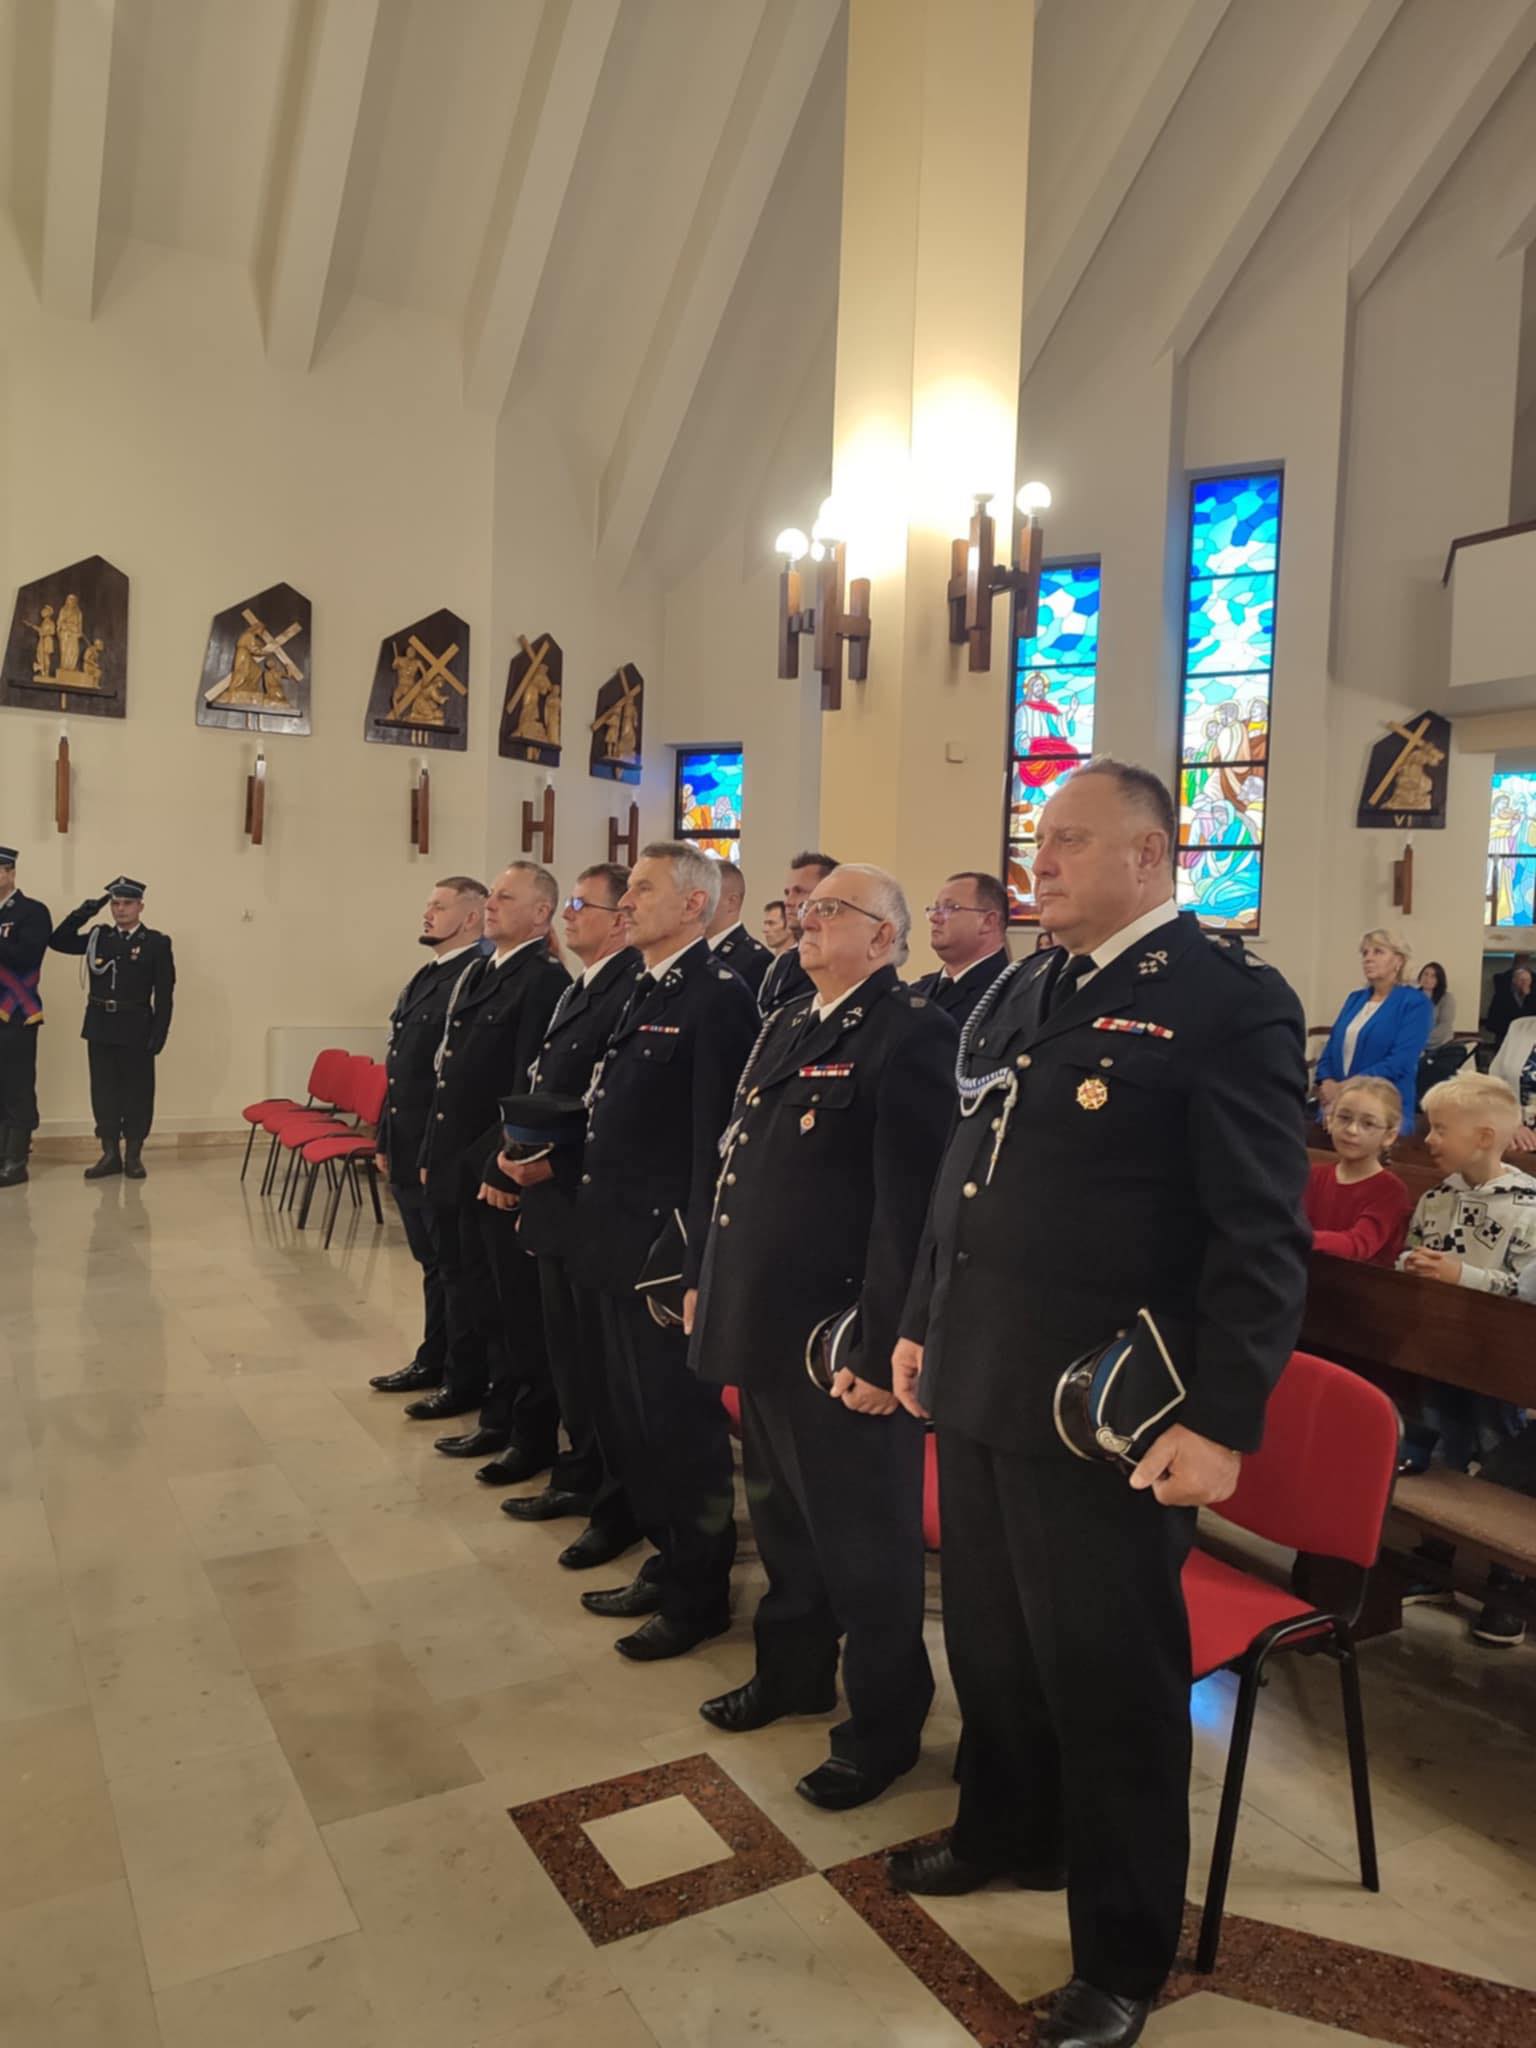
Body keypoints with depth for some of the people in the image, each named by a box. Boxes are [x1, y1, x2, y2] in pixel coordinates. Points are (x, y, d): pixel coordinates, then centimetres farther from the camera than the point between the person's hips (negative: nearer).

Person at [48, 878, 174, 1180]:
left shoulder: (157, 943, -2)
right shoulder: (97, 936, 10)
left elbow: (164, 994, -4)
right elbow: (58, 941, 8)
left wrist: (159, 1034, -10)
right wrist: (84, 912, -1)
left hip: (136, 1029, -3)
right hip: (100, 1027, 3)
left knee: (137, 1091, 3)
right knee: (104, 1090, 5)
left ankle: (133, 1155, 12)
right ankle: (110, 1154, 13)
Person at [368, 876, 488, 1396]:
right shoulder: (425, 978, 14)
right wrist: (386, 1139, 17)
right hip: (408, 1150, 9)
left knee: (453, 1265, 3)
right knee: (432, 1261, 18)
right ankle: (434, 1360, 29)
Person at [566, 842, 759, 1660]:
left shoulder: (718, 996, -15)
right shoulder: (645, 994, 14)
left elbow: (716, 1141, -20)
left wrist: (694, 1264, -21)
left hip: (668, 1251, -9)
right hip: (622, 1246, 9)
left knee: (682, 1424, 5)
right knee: (638, 1419, 19)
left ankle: (699, 1596, 22)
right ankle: (669, 1563, 36)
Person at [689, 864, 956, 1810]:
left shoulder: (913, 1033, -17)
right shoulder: (786, 1028, 13)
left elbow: (911, 1206, -22)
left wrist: (882, 1349, -22)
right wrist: (712, 1286, 16)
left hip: (845, 1342, -9)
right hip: (768, 1328, 9)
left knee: (864, 1544, 8)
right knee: (782, 1517, 24)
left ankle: (886, 1725, 29)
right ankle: (793, 1671, 46)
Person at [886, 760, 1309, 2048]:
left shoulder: (1231, 1003, -12)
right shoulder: (1014, 997, 11)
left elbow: (1263, 1236, -15)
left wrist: (1222, 1421, -18)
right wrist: (922, 1323, 17)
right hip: (978, 1387, 7)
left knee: (1112, 1677, 10)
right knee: (989, 1642, 23)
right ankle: (1007, 1831, 50)